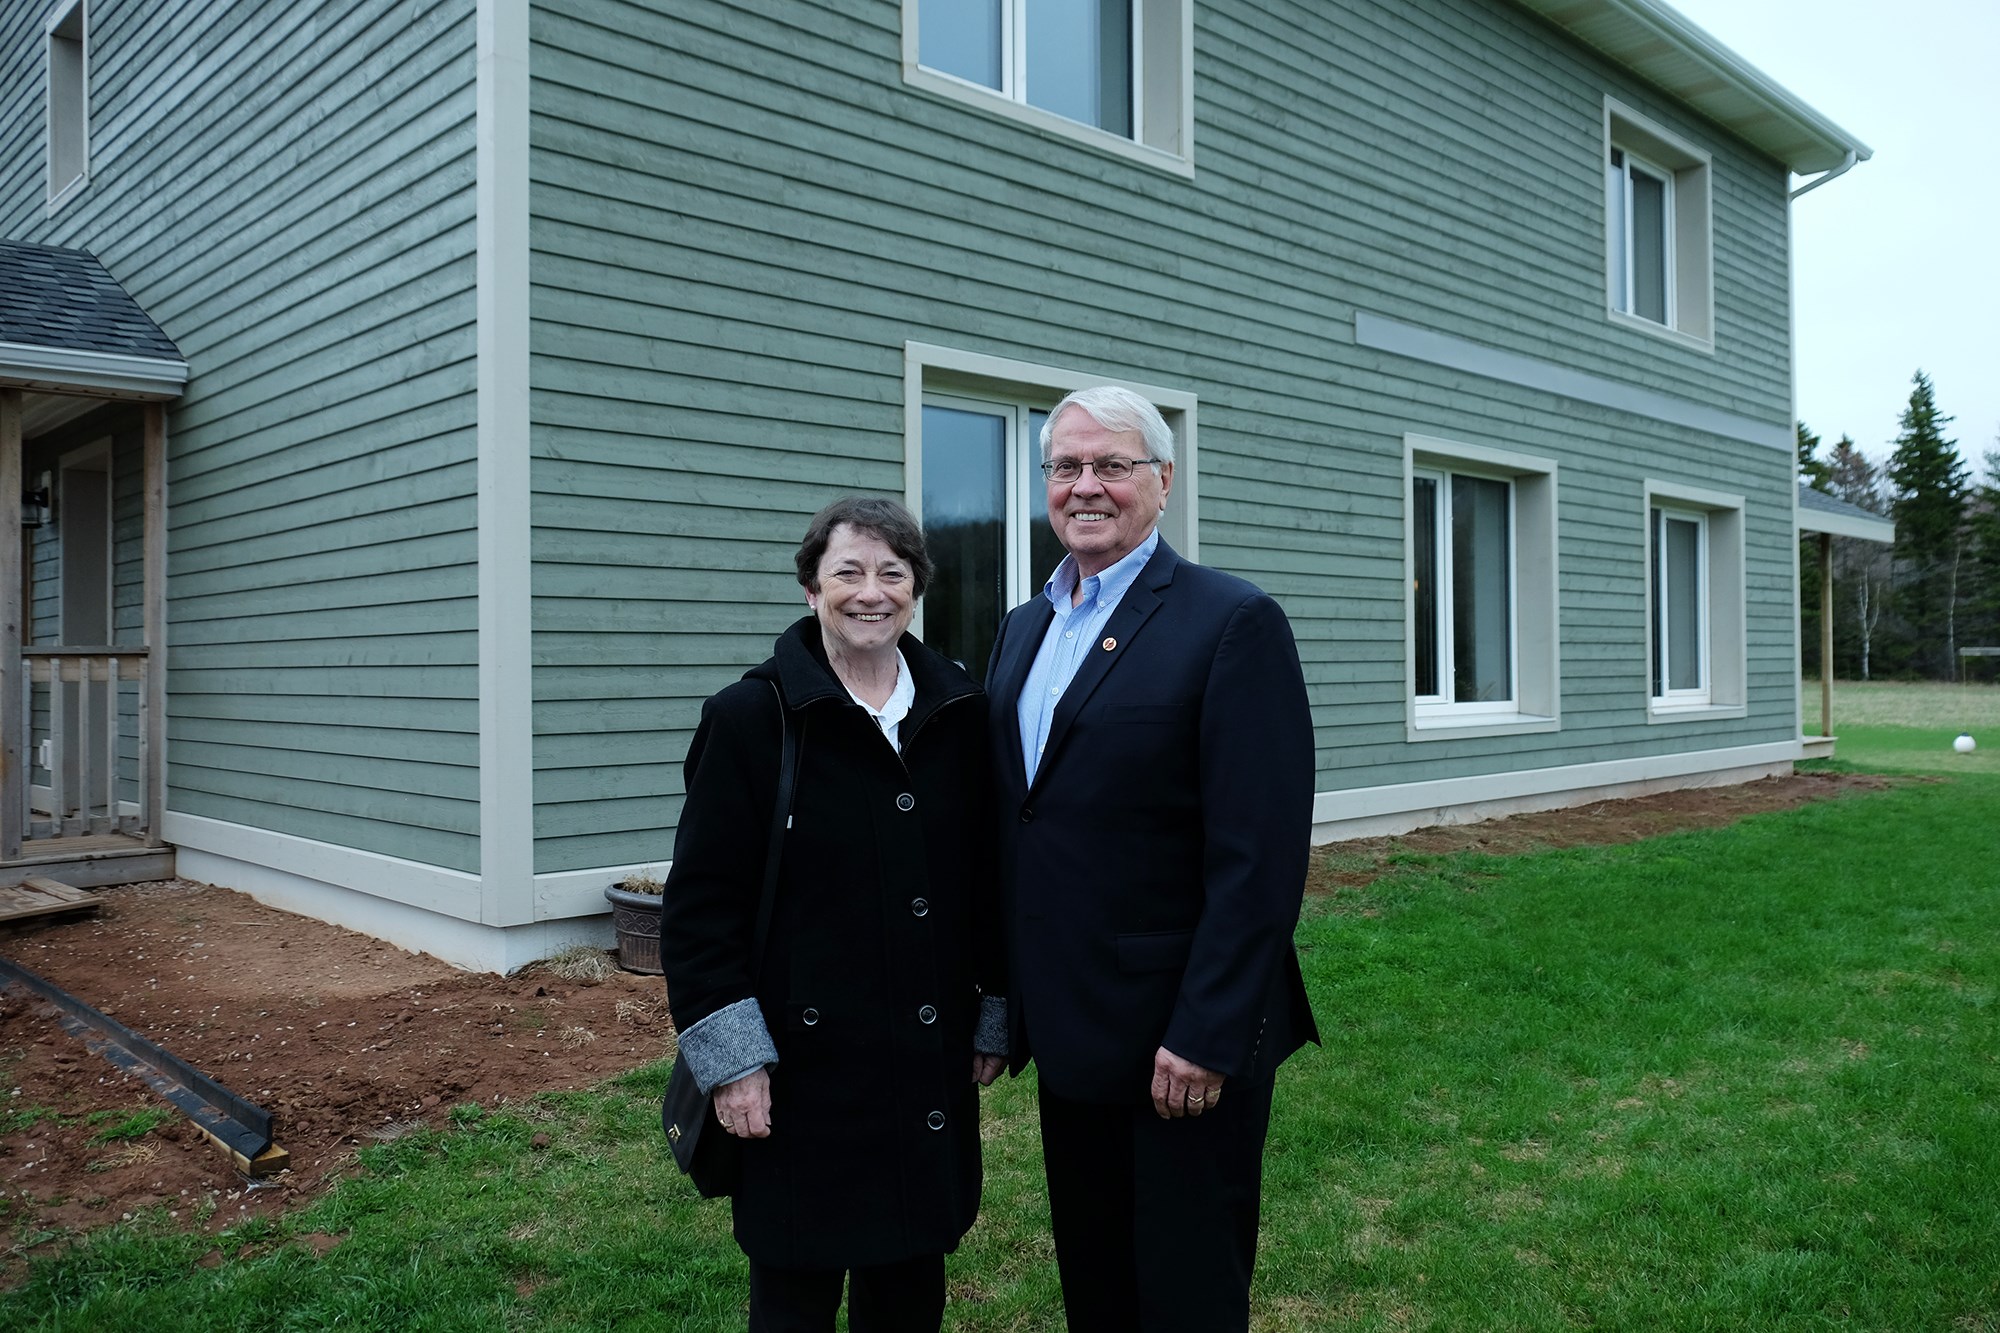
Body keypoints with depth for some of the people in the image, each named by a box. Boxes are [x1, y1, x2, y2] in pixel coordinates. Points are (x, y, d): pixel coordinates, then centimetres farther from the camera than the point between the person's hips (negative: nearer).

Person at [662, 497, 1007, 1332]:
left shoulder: (961, 714, 3)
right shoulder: (750, 718, -8)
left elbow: (990, 876, 9)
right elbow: (700, 903, -9)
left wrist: (994, 1017, 8)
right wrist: (731, 1058, -13)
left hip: (933, 1063, 4)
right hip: (806, 1066, -3)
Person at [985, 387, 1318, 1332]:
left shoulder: (1234, 623, -13)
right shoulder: (1023, 629, 10)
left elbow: (1259, 856, -18)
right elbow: (1013, 825, 12)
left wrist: (1207, 1037, -19)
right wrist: (997, 1003, 10)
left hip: (1183, 1044, -6)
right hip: (1068, 1038, 6)